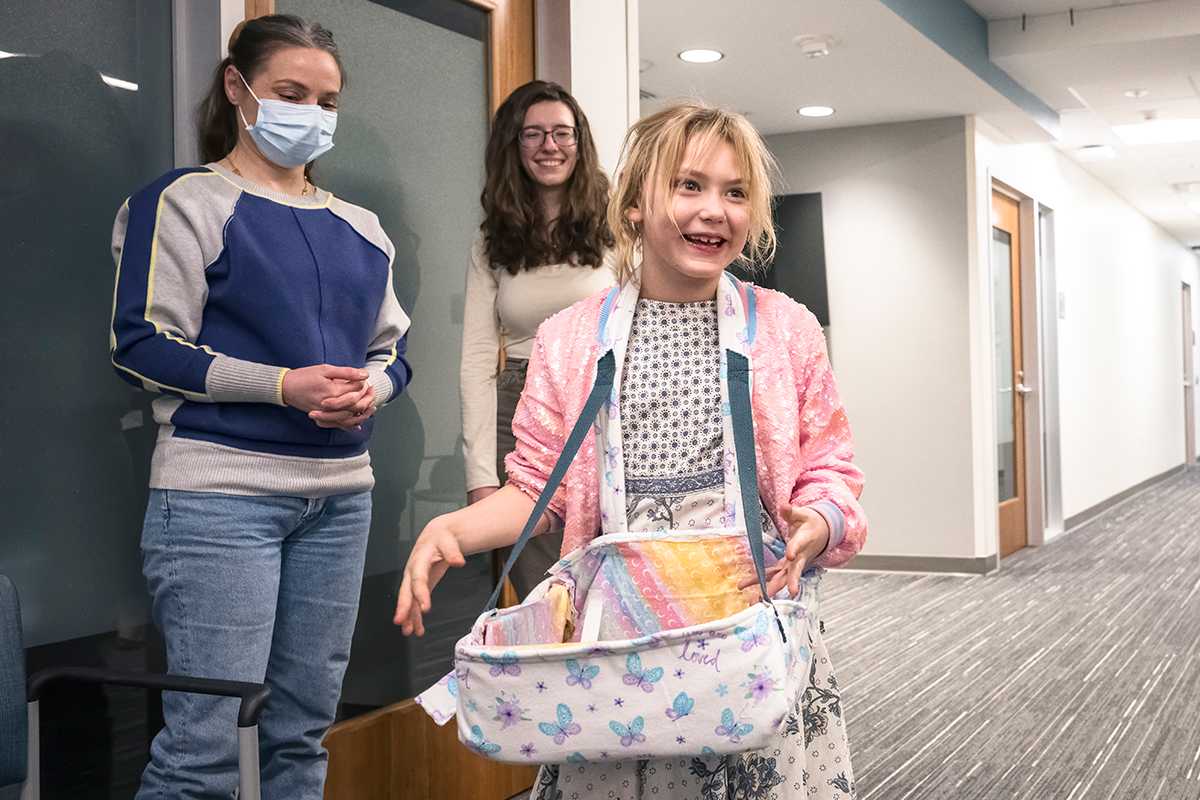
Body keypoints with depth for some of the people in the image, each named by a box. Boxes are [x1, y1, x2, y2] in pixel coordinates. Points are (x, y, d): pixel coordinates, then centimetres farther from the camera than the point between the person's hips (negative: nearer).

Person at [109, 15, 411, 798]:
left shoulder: (359, 227, 16)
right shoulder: (186, 201, -2)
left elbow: (393, 347, 19)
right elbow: (142, 344, -9)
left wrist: (369, 388, -6)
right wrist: (283, 386, -17)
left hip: (341, 495, 6)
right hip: (220, 492, -6)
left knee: (305, 728, 11)